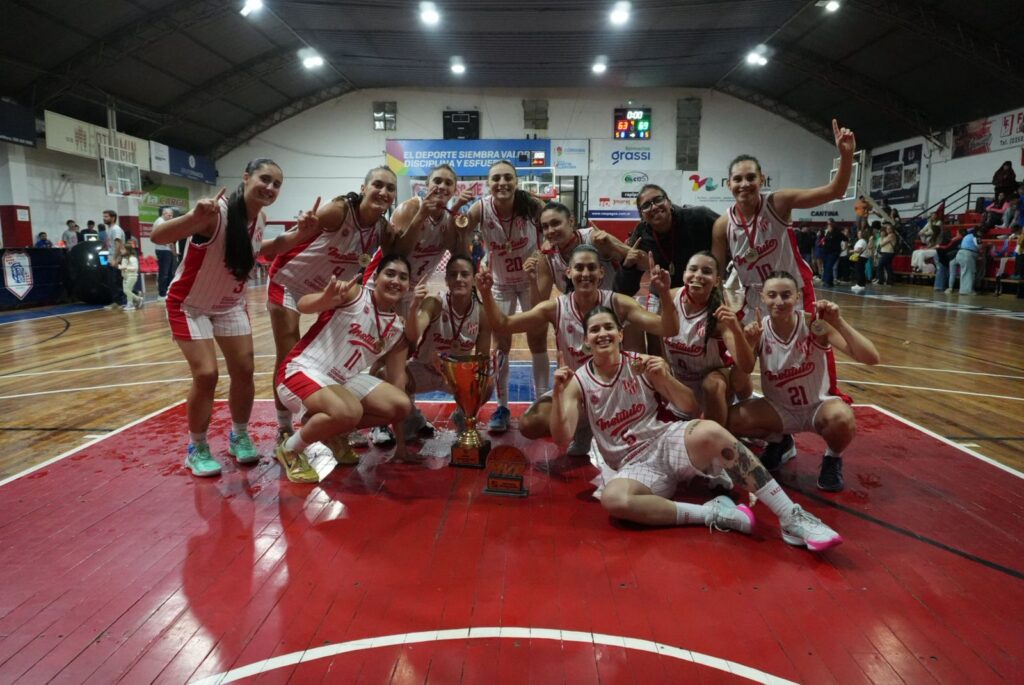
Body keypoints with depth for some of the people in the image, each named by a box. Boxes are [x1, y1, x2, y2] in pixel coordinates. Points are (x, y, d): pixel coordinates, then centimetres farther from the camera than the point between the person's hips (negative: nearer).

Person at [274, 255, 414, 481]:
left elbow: (397, 378, 6)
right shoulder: (353, 293, -13)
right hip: (302, 371, -7)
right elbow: (303, 305, -27)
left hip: (344, 380, 7)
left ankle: (334, 432, 12)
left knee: (401, 405, -9)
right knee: (349, 412, -34)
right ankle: (290, 449, -5)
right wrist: (327, 297, -53)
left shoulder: (398, 330, 4)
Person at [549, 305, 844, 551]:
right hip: (633, 465, 0)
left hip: (667, 441, 1)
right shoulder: (579, 382, 0)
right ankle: (712, 513, -25)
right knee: (612, 500, -37)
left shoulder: (641, 364, 1)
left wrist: (665, 377, -17)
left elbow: (690, 406, 1)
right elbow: (562, 438, -8)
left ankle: (792, 518, -28)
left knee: (710, 431, -34)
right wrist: (557, 393, -22)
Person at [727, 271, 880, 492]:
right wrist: (747, 344, -33)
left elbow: (871, 358, -26)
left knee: (842, 418, -36)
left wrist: (839, 322, -39)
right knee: (731, 420, -24)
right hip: (779, 408, 2)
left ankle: (833, 458, 1)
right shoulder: (758, 331, -14)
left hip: (819, 406, -2)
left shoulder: (815, 324, -20)